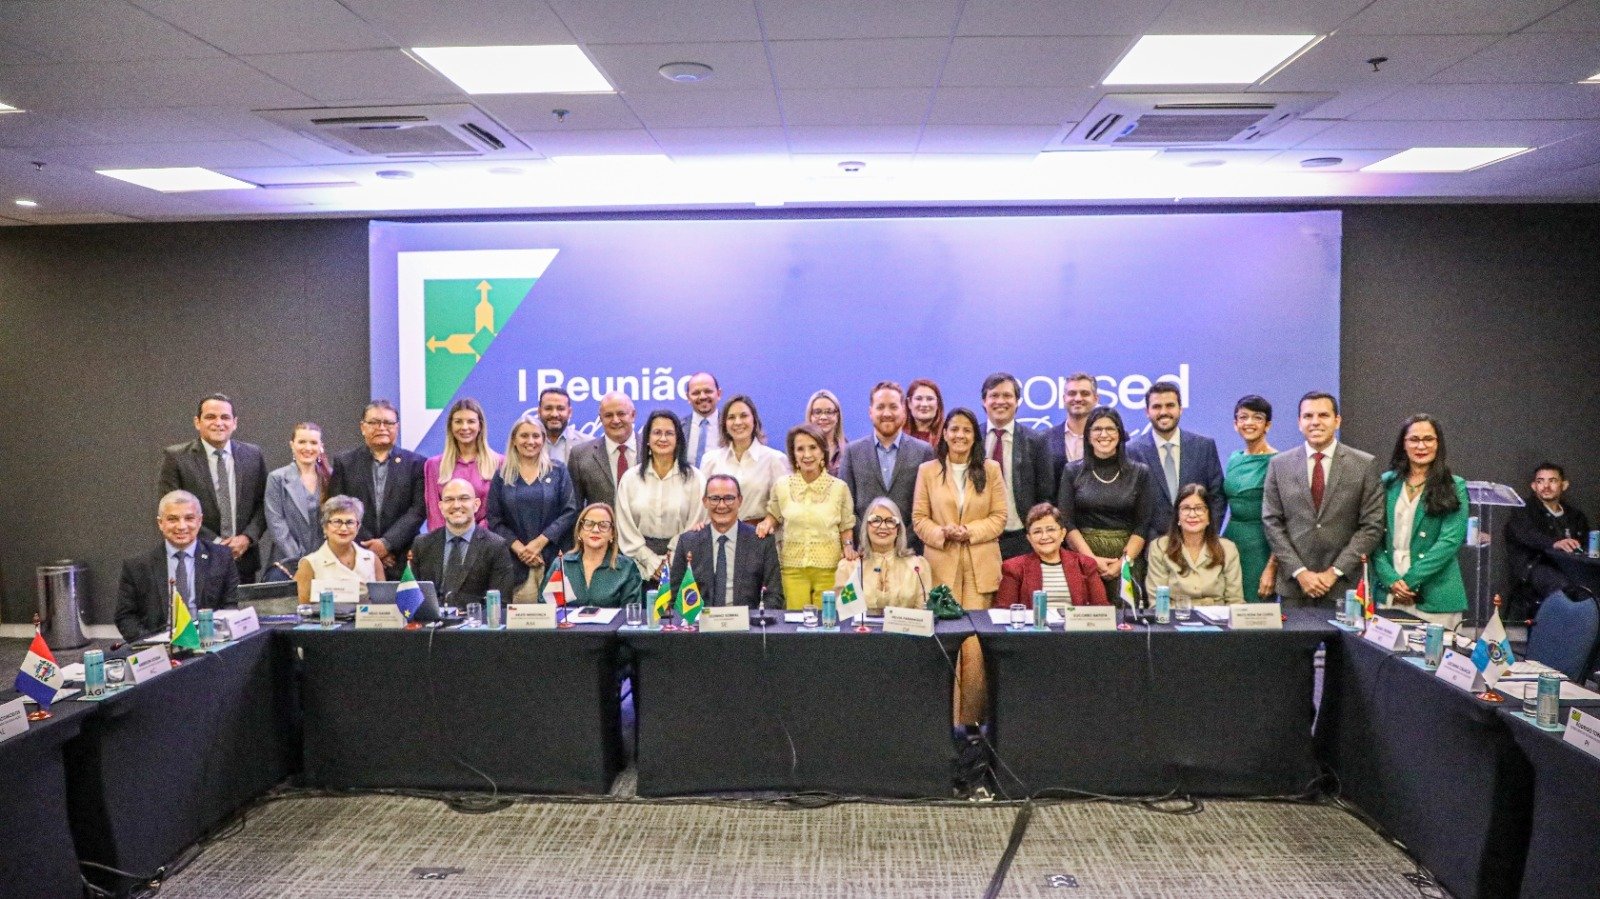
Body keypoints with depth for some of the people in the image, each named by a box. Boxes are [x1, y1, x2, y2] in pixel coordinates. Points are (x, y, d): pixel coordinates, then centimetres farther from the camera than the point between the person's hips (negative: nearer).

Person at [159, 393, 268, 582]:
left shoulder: (253, 455, 7)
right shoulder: (175, 457, -2)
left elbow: (264, 502, 9)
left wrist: (247, 537, -8)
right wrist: (213, 543, -12)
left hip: (244, 561, 3)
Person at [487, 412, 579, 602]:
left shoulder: (558, 471, 8)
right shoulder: (502, 475, 10)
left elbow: (569, 511, 0)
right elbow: (494, 519, 5)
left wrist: (539, 542, -9)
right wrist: (519, 548, -8)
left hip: (553, 558, 0)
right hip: (516, 561, 1)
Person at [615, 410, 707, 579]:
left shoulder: (694, 478, 1)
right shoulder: (630, 478, 4)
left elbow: (695, 525, -1)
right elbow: (626, 529, 1)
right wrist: (652, 562, -5)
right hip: (641, 565, 1)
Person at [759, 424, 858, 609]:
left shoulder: (839, 487, 0)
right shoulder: (782, 486, 2)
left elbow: (845, 527, 11)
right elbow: (775, 516, 19)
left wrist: (848, 545, -7)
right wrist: (767, 523, -2)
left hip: (829, 568, 0)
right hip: (793, 566, 1)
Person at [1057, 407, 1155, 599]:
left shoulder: (1140, 473, 5)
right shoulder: (1073, 471, 5)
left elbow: (1143, 525, 2)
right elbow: (1066, 522, 0)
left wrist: (1123, 562, -10)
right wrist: (1092, 559, -10)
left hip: (1127, 560, 0)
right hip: (1083, 559, 0)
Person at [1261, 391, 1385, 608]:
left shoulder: (1364, 465, 1)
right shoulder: (1279, 464, 5)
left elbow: (1372, 525, -1)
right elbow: (1271, 522, 2)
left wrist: (1335, 571, -8)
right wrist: (1300, 572, -7)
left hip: (1344, 585, -1)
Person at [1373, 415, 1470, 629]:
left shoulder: (1454, 488, 3)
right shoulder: (1387, 483, 9)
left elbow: (1450, 540, -6)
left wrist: (1409, 580, -12)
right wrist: (1391, 580, -10)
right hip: (1387, 594, 2)